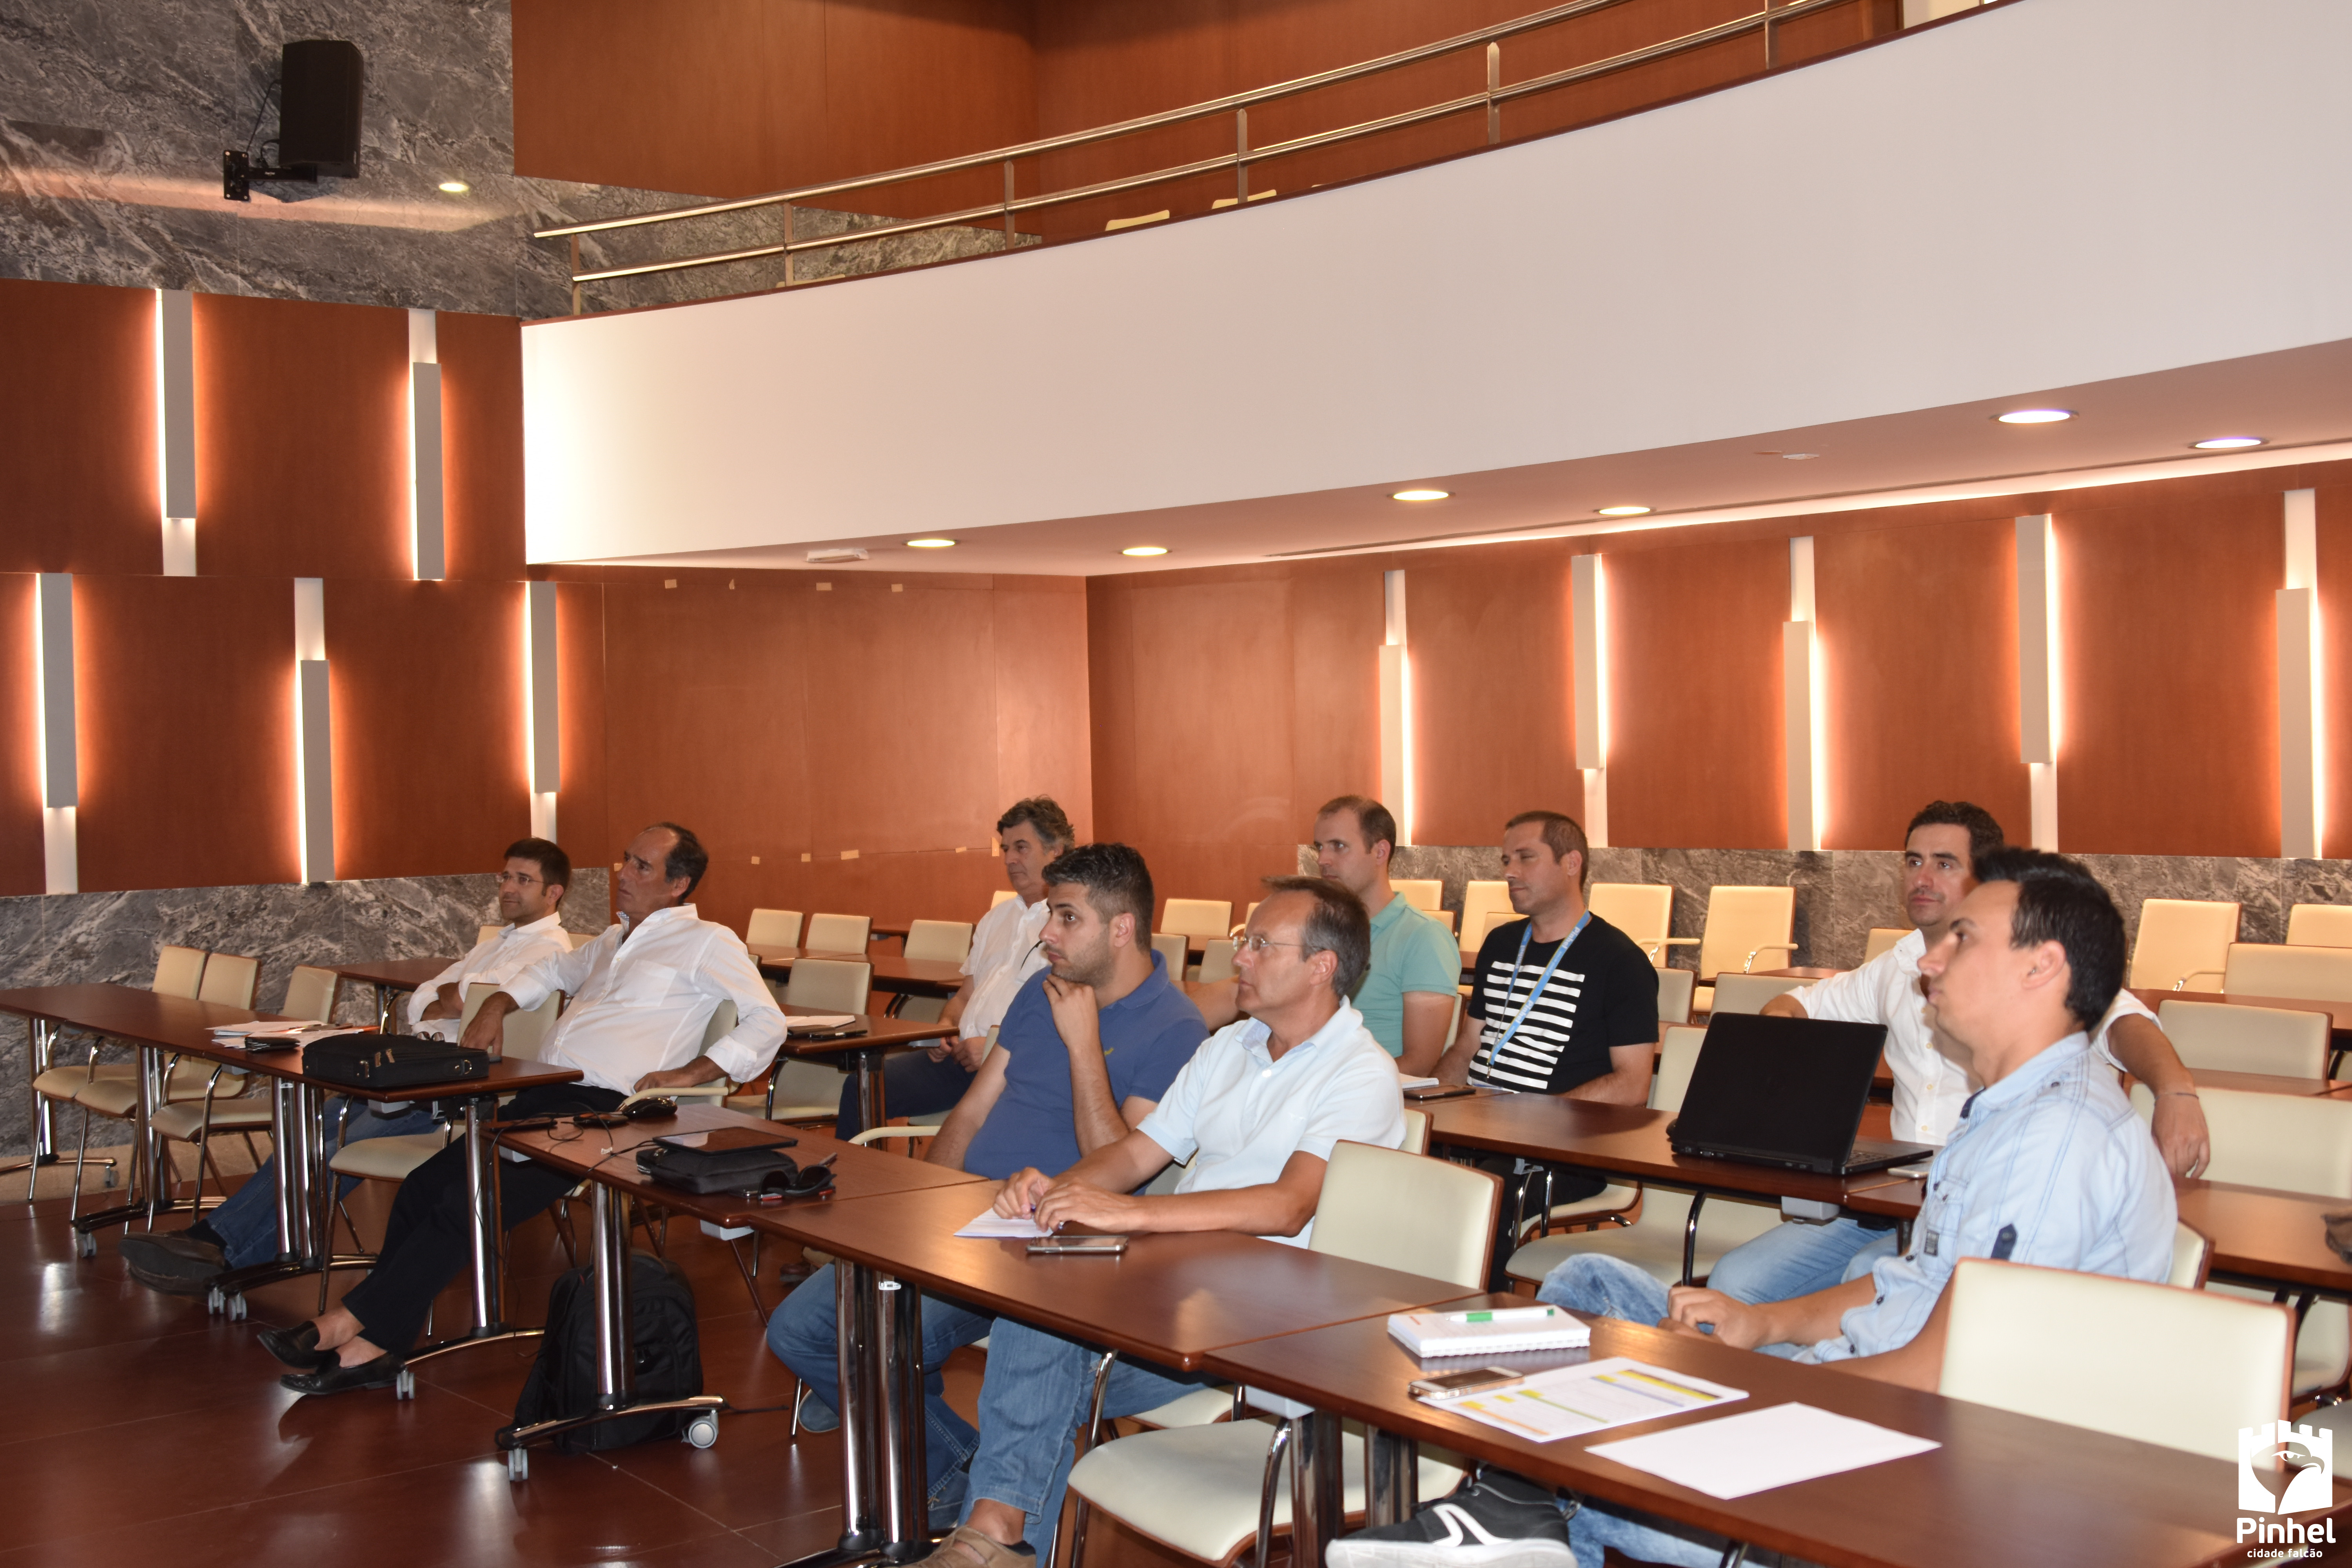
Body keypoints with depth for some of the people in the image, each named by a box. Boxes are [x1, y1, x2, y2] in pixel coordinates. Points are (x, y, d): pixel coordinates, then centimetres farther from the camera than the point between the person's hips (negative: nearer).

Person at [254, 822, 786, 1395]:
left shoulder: (706, 944, 3)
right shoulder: (614, 940, 28)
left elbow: (767, 1023, -7)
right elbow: (554, 969, 46)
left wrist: (689, 1073, -15)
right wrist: (496, 1005, 27)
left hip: (598, 1111, -8)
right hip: (540, 1097, 8)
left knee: (468, 1202, -22)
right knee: (422, 1187, -9)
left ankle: (353, 1322, -17)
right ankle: (374, 1345, -10)